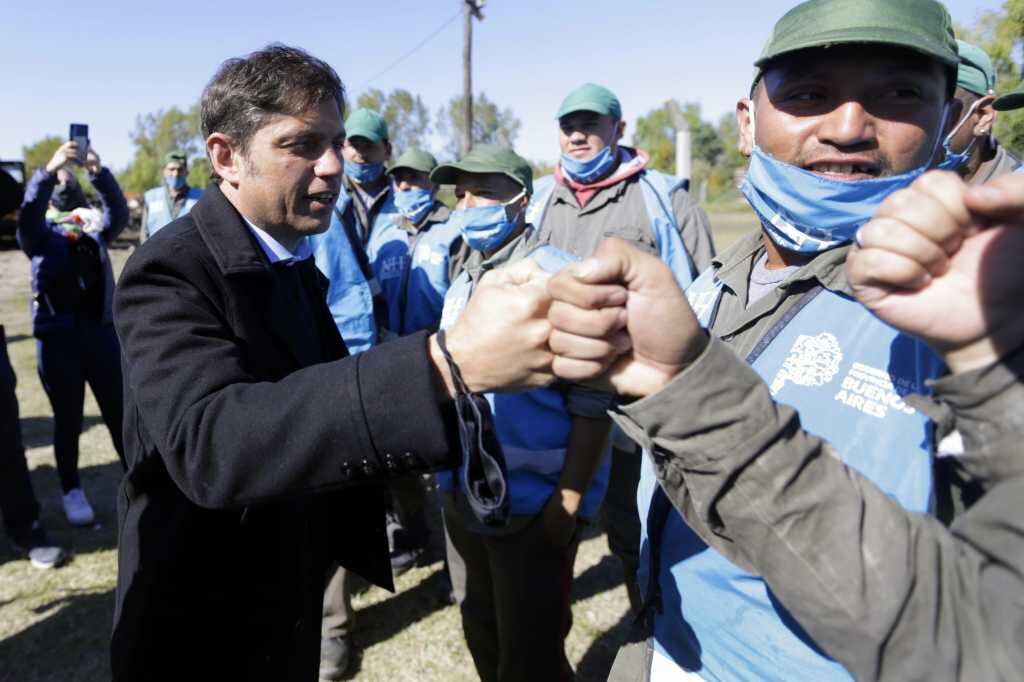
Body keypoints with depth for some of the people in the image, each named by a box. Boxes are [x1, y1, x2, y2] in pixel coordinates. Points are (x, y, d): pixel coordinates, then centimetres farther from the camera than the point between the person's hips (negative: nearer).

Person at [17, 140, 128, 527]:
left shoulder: (94, 223, 11)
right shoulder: (40, 230, 7)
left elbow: (119, 214, -8)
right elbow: (27, 215, -14)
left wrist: (99, 171, -23)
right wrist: (48, 169, -27)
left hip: (100, 328, 1)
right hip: (56, 334, -1)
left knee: (120, 411, 6)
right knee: (67, 419, 9)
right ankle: (72, 492, 24)